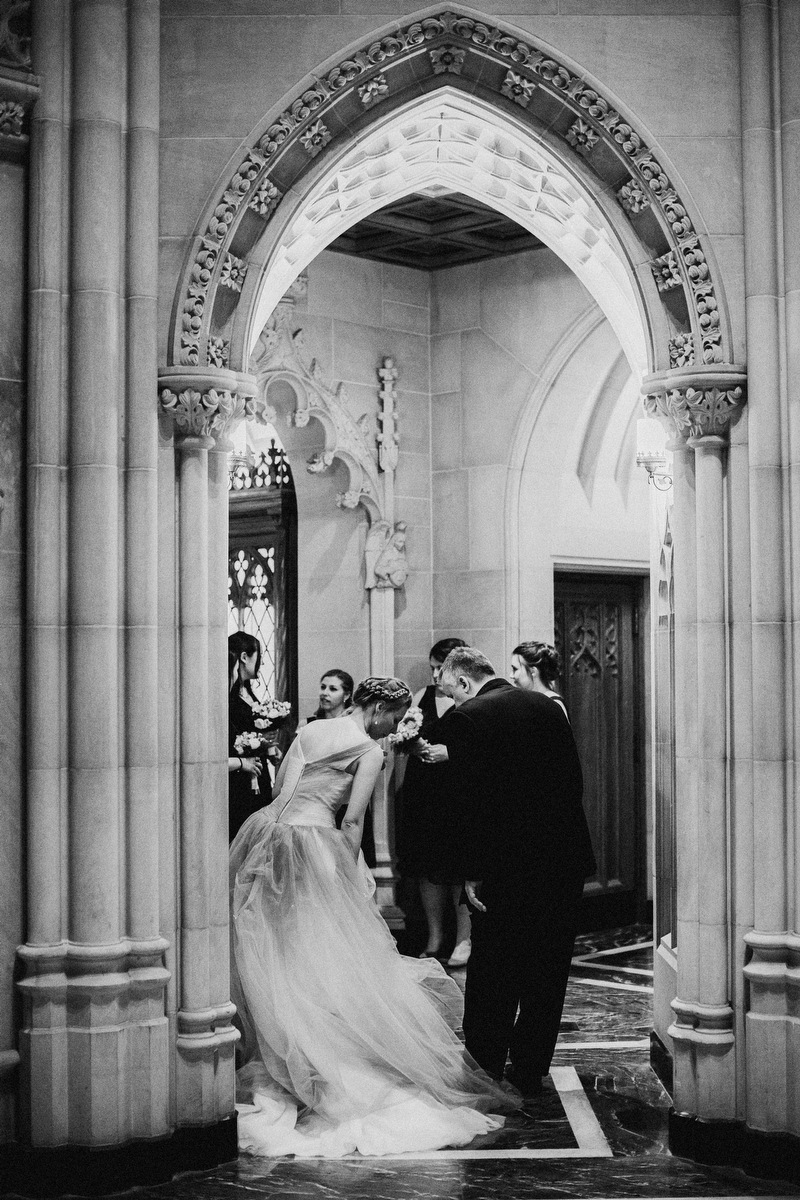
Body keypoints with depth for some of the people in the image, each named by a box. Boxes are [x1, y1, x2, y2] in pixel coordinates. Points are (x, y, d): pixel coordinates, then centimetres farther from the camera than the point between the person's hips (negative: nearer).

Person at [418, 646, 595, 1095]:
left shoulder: (467, 718, -9)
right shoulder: (548, 706, 9)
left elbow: (475, 799, -15)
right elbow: (573, 780, 12)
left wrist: (473, 872, -10)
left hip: (509, 864, -5)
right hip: (567, 856, 5)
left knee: (493, 975, 8)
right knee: (548, 970, 12)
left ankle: (484, 1070, 17)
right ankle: (530, 1070, 19)